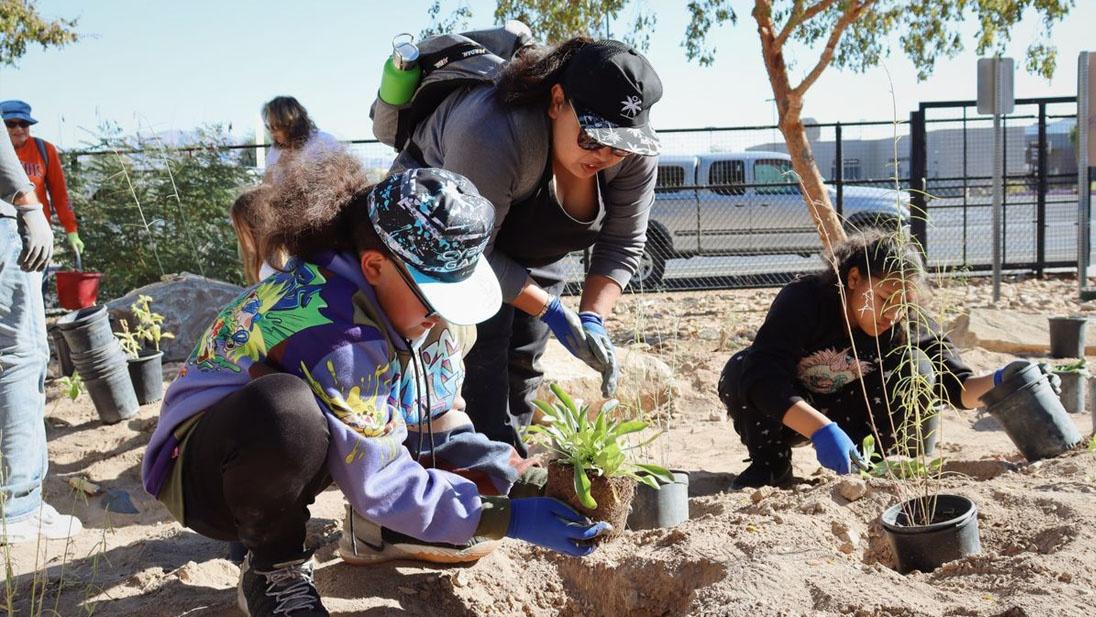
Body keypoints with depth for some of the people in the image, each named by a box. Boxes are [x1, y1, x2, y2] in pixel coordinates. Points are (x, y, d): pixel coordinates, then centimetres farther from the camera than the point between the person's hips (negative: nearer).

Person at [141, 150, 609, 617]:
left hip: (291, 454, 8)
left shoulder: (383, 290, -10)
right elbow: (380, 485, -28)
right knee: (284, 408, -43)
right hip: (202, 471, -8)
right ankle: (273, 574, -14)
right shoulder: (336, 337, -34)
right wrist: (506, 518, -25)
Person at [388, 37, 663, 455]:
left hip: (532, 240, 5)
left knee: (524, 357, 1)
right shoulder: (493, 132, -40)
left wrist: (593, 319, -27)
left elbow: (622, 244, -14)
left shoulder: (636, 149, -24)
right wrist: (552, 311, -33)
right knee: (484, 341, -18)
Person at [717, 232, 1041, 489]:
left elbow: (956, 386, -22)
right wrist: (821, 430, -55)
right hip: (791, 418, -2)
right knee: (739, 370, -34)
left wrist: (996, 382, -45)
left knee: (915, 368, -23)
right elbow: (764, 376, -43)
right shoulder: (802, 299, -31)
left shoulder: (910, 324, -19)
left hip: (851, 417, 2)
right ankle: (771, 465, -10)